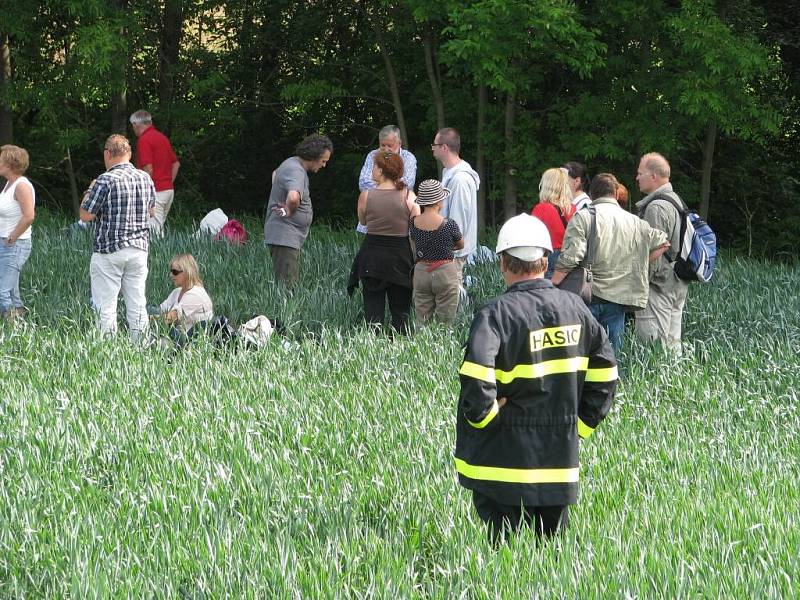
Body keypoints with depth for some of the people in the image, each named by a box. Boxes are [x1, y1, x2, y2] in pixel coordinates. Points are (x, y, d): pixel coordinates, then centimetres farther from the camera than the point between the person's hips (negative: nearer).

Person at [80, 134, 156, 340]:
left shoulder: (105, 181, -14)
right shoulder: (145, 178, 4)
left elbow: (86, 215, -11)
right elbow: (152, 211, 17)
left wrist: (89, 192, 5)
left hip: (109, 250, -5)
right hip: (139, 248, 5)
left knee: (105, 307, -2)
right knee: (137, 304, 9)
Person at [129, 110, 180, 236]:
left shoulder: (144, 140, -12)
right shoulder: (163, 137, 15)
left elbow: (148, 169, -20)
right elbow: (176, 164, 20)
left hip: (155, 192, -9)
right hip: (169, 190, 9)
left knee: (155, 232, -10)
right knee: (159, 229, 14)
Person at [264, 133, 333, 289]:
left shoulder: (292, 163, 13)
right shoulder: (296, 172, -20)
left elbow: (276, 174, 37)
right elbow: (293, 197, -42)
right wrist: (289, 212, -21)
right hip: (284, 237, -11)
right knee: (286, 287, -12)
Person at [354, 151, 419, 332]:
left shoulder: (366, 195, -6)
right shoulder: (408, 196, -6)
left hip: (371, 256, 0)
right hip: (401, 259, 0)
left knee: (373, 310, 6)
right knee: (400, 312, 8)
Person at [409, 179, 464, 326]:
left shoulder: (413, 223, -4)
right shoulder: (449, 224, -14)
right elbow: (461, 245, 4)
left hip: (421, 272, 4)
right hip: (445, 273, -4)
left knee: (422, 322, 10)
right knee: (445, 323, 4)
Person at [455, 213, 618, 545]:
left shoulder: (496, 314, -14)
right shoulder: (575, 308, 4)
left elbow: (476, 378, -27)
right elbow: (604, 374, 9)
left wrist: (482, 416, -10)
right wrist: (579, 425, 15)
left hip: (503, 461, -5)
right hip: (560, 463, 5)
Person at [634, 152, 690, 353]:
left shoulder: (656, 207, -16)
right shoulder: (676, 200, 16)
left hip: (659, 284, -10)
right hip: (678, 284, 10)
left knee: (652, 341, -11)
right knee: (672, 341, 12)